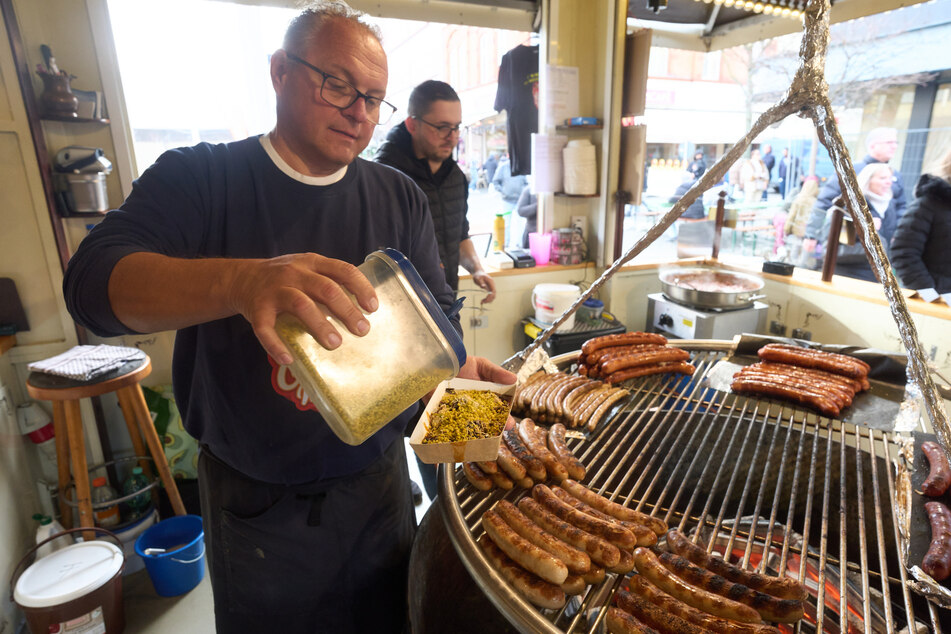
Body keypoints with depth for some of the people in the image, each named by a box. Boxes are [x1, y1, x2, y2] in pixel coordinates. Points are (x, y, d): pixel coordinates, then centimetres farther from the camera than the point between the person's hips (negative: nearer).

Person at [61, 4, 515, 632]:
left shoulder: (401, 198, 0)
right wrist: (244, 279, -42)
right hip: (255, 502, -2)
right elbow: (94, 281, -23)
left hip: (377, 480, 3)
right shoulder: (200, 179, -9)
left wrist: (458, 364, -21)